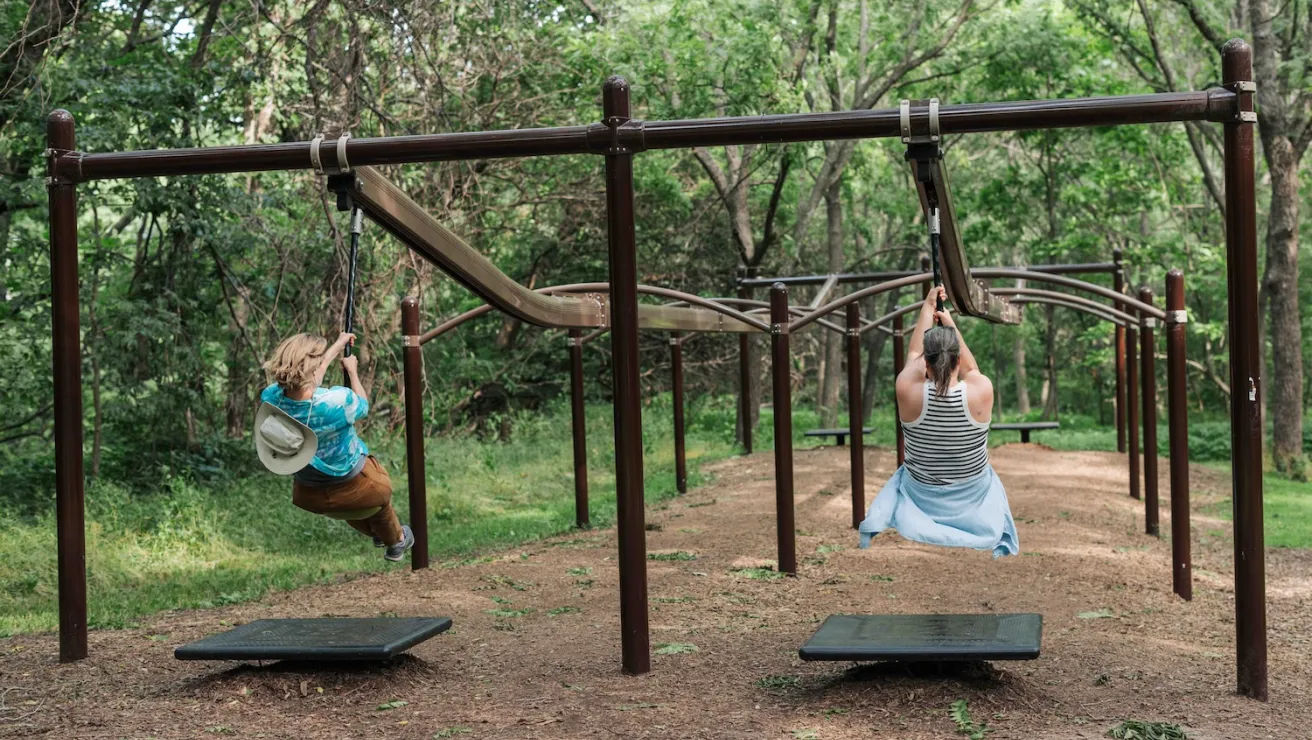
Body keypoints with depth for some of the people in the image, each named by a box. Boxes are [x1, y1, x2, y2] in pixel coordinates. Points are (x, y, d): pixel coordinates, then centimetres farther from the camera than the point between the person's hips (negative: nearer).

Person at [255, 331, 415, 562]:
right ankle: (396, 540, 57)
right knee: (381, 490, 32)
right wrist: (352, 371, 5)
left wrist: (338, 346, 9)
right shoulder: (337, 401, -37)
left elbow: (307, 380, -1)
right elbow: (363, 405, -12)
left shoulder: (271, 398, -23)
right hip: (354, 490, -4)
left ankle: (375, 533, 63)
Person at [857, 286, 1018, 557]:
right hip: (973, 499, 0)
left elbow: (913, 354, 0)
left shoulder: (908, 391, -23)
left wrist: (927, 306, 9)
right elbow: (971, 368, 3)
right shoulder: (981, 391, -23)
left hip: (921, 496, 0)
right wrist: (951, 325, 7)